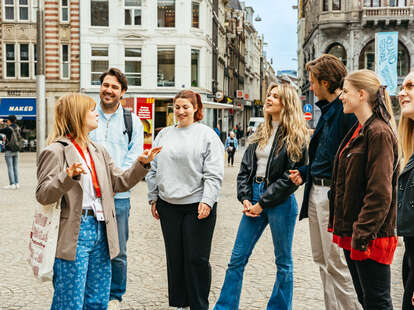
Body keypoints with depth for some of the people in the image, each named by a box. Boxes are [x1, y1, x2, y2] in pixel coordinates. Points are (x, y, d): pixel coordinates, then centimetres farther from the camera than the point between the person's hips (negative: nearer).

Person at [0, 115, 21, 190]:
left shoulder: (8, 129, -14)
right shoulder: (18, 128, 4)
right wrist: (8, 125, 22)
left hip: (9, 150, -6)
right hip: (16, 150, 6)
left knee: (10, 167, -2)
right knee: (15, 167, 10)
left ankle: (12, 184, -3)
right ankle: (16, 183, 11)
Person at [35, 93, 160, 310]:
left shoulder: (99, 151, 17)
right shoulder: (56, 151, -7)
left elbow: (120, 182, 14)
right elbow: (43, 195, -12)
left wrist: (141, 163, 1)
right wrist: (68, 176, -28)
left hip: (100, 231, 7)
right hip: (74, 234, -7)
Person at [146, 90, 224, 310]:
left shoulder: (207, 135, -2)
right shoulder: (164, 135, 12)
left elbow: (214, 174, -7)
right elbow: (154, 170, 16)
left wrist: (207, 201, -15)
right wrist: (153, 199, 12)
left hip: (197, 206, -4)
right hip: (169, 205, 5)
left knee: (197, 259, 0)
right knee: (175, 257, 12)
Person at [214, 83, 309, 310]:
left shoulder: (295, 137, -7)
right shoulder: (261, 133, 12)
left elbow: (291, 177, -13)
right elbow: (245, 167, 12)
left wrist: (262, 203, -13)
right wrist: (245, 198, -2)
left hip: (280, 202, -6)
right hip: (254, 199, 6)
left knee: (283, 262, 9)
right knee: (237, 258, 7)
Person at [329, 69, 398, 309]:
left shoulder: (379, 133, -16)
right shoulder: (358, 130, 14)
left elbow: (380, 193, -21)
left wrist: (362, 235, -21)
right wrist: (340, 226, 18)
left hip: (370, 238, -10)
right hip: (353, 234, 10)